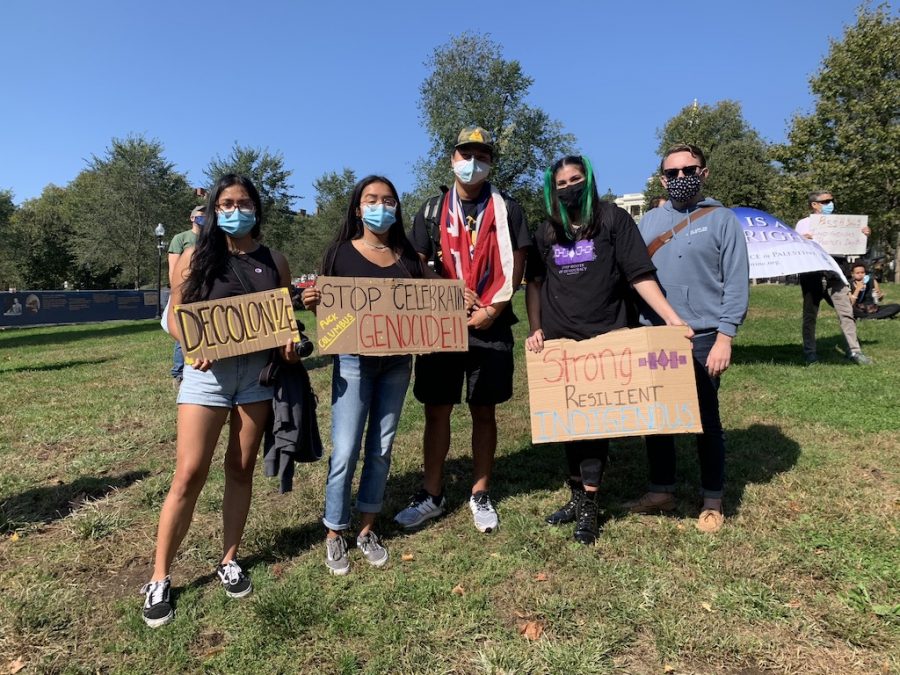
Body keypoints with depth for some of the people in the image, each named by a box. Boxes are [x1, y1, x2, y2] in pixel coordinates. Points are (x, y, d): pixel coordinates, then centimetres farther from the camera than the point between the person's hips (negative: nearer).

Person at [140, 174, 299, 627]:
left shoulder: (274, 261, 8)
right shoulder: (195, 258, 2)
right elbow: (176, 319, 2)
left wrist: (289, 343, -9)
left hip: (258, 372, 2)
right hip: (208, 371, -2)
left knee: (241, 470, 11)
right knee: (189, 476, -3)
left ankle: (229, 561, 26)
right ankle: (159, 578, 13)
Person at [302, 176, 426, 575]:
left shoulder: (408, 257, 8)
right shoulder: (341, 253, -1)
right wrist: (312, 303, -20)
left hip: (397, 362, 4)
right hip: (353, 360, -3)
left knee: (381, 449, 11)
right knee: (345, 452, -3)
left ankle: (367, 530, 27)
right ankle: (334, 534, 17)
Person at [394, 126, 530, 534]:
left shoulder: (506, 211, 5)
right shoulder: (432, 211, 9)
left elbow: (515, 269, 1)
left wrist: (492, 311, -10)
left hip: (490, 327, -1)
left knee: (483, 411, 7)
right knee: (436, 410, 5)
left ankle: (480, 496, 21)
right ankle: (432, 495, 19)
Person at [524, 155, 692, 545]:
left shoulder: (613, 219, 0)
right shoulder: (546, 231, 11)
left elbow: (640, 275, -6)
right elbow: (535, 283, 14)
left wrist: (672, 318, -15)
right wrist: (534, 328, 2)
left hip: (603, 338, -3)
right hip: (559, 340, 4)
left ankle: (589, 508, 8)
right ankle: (577, 497, 25)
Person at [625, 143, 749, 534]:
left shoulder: (721, 219, -1)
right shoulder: (648, 222, 10)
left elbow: (736, 282, -6)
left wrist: (724, 337, -14)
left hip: (702, 338, -4)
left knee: (706, 421, 6)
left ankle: (712, 502, 22)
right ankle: (661, 491, 27)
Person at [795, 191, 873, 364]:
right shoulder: (803, 224, 7)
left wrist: (864, 235, -2)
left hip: (835, 272, 3)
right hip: (812, 272, -2)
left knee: (846, 312, -4)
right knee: (810, 314, 4)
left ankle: (854, 350, -1)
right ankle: (810, 352, 13)